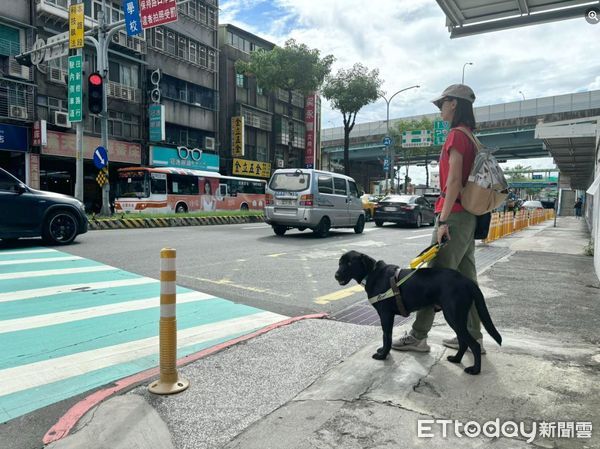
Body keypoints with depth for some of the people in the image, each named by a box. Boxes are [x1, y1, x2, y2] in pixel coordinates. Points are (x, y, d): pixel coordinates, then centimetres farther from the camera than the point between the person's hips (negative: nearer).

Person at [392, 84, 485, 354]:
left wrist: (443, 220, -20)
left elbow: (454, 180, -19)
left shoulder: (457, 135, -11)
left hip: (455, 215, -10)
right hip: (468, 216, 10)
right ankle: (473, 336, 18)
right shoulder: (470, 137, 18)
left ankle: (417, 336, 3)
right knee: (466, 277, 11)